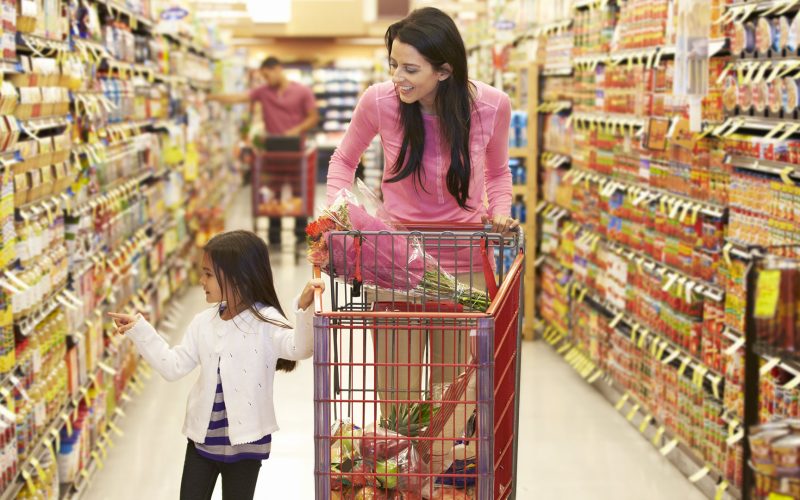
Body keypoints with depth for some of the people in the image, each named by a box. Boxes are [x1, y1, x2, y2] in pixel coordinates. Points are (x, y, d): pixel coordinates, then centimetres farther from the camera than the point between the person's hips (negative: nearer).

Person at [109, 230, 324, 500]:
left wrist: (305, 308, -47)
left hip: (245, 440, -5)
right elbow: (174, 366, 6)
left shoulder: (264, 320, -15)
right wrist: (139, 330, 3)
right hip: (203, 435, 5)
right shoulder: (203, 323, 2)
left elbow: (299, 348, -30)